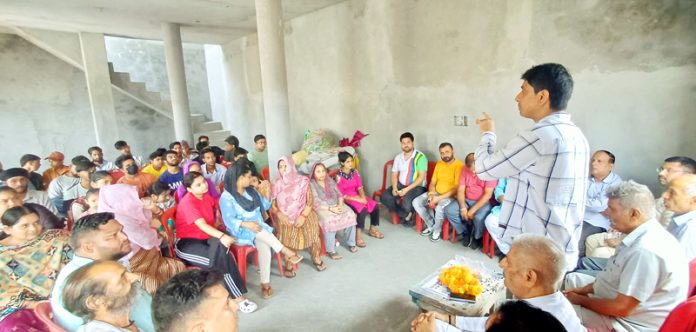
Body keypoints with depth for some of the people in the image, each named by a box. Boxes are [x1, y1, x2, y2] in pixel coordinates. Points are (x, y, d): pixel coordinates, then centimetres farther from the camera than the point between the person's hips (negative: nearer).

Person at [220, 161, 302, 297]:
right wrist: (246, 224, -32)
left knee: (264, 246, -27)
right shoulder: (227, 197, -9)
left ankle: (265, 283, -23)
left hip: (259, 228, 4)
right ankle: (285, 252, -27)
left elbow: (265, 206, 14)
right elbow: (229, 221, -16)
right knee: (260, 231, -36)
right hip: (240, 231, -4)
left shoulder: (251, 191, 10)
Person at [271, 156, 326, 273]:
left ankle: (316, 258, 2)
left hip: (302, 213, 0)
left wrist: (303, 216, -16)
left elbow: (310, 201, -4)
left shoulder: (302, 181, -1)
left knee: (311, 225, -21)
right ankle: (289, 264, -9)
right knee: (286, 229, -26)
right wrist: (279, 214, -16)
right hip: (284, 216, 0)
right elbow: (272, 205, 3)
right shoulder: (276, 184, 4)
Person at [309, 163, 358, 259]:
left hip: (336, 205, 5)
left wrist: (340, 205, -13)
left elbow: (339, 194, 7)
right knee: (329, 221, -35)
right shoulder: (311, 185, -7)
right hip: (322, 208, -5)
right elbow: (316, 203, -14)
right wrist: (330, 209, -22)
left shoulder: (330, 181, 10)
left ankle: (351, 243, -4)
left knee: (350, 215, -20)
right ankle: (330, 250, -21)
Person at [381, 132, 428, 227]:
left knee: (406, 201, -35)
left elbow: (422, 177, -17)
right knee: (385, 197, -17)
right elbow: (394, 175, 9)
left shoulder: (420, 157, -12)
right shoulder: (398, 157, 8)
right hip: (400, 185, 6)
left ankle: (405, 215, 2)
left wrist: (407, 189, -24)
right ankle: (406, 215, -4)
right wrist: (394, 188, -12)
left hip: (417, 187, -6)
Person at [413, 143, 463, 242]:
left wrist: (439, 198, -24)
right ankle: (431, 225, 6)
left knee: (440, 207, -37)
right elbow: (432, 183, 10)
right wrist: (431, 194, -11)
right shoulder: (438, 164, 7)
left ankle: (436, 231, -7)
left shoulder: (459, 166, -15)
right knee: (416, 202, -11)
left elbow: (457, 189, -21)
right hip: (436, 193, 7)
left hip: (451, 196, -7)